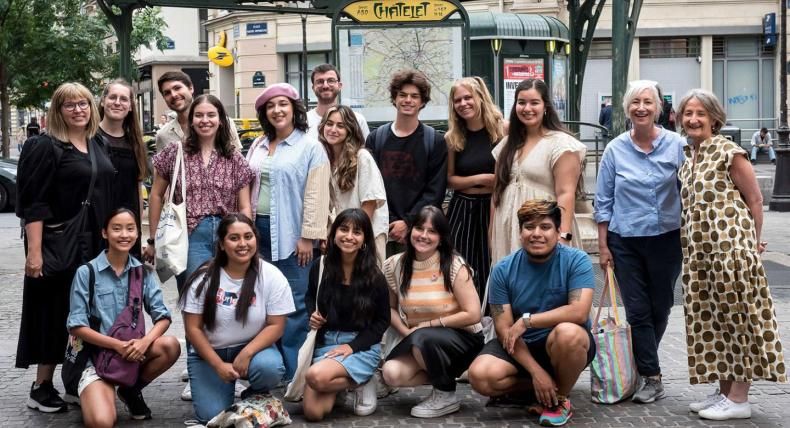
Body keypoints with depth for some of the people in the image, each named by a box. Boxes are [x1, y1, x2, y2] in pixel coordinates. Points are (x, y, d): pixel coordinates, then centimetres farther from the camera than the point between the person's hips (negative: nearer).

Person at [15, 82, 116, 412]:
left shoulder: (97, 147, 13)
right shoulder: (46, 147, -9)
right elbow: (33, 203, -14)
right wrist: (34, 250, -21)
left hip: (96, 244, 7)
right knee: (57, 311, -1)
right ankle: (42, 388, 8)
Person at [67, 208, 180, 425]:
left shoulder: (143, 272, 3)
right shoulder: (86, 273, -7)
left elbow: (163, 316, -2)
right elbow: (76, 326, -9)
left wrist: (145, 341, -23)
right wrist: (116, 345, -20)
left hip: (133, 350, 4)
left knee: (170, 345, -27)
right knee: (101, 422, -28)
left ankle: (132, 390, 1)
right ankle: (92, 395, 11)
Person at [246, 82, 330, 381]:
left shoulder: (310, 147, -4)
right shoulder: (258, 147, 15)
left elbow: (315, 196, -9)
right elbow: (248, 188, 16)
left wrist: (308, 236, -13)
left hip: (291, 233, -6)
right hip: (259, 230, 6)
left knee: (293, 302, -4)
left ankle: (293, 373, 2)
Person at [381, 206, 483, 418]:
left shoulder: (454, 265, -16)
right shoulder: (395, 266, -5)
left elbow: (473, 315, -18)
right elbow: (390, 307, 6)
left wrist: (428, 324, -16)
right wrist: (406, 331, -13)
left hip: (462, 338, -4)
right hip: (417, 341, 4)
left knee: (423, 339, -36)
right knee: (392, 373, -24)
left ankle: (447, 396, -10)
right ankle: (445, 376, 3)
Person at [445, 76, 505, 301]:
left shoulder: (502, 130, -3)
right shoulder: (452, 138, 5)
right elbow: (450, 179, 6)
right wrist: (481, 179, -8)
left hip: (496, 207, -2)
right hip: (463, 210, 2)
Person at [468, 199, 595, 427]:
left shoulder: (576, 260, -13)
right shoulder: (503, 270, -7)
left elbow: (579, 312, -26)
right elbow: (505, 329, -10)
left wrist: (527, 320, -22)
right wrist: (536, 372, -20)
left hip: (565, 348, -2)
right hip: (520, 348, 2)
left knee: (567, 332, -37)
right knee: (480, 376, -25)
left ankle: (560, 398, -8)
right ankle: (544, 386, 2)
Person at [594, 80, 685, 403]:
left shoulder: (677, 146, -3)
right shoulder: (615, 150, 0)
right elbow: (603, 202, 4)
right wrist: (603, 246, 1)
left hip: (666, 239, 0)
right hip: (626, 242, 0)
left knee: (660, 308, 10)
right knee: (638, 311, 1)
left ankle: (642, 363, 31)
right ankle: (651, 378, 8)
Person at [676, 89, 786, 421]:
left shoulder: (729, 152, -8)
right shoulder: (686, 157, 14)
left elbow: (754, 200, -4)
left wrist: (753, 241, 2)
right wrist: (687, 243, 14)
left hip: (730, 247, -8)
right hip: (699, 252, 8)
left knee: (736, 318, -1)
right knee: (711, 321, 11)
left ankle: (739, 399, 4)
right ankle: (724, 391, 21)